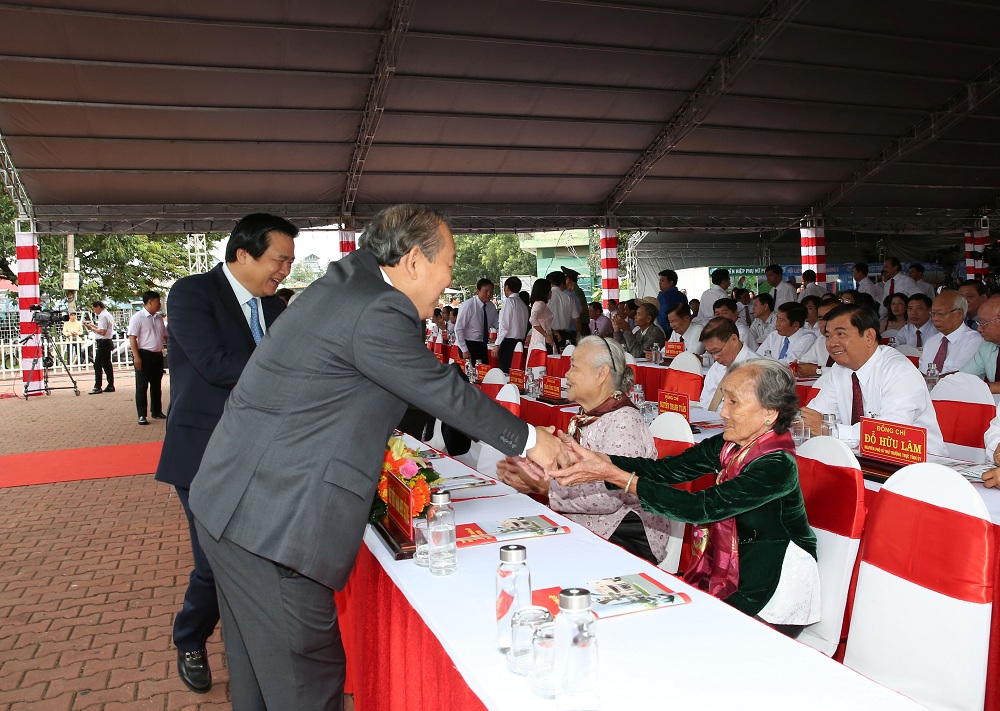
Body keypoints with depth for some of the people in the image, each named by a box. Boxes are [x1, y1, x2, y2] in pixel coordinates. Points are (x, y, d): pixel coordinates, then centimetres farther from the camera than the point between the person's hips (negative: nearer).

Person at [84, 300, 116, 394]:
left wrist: (92, 328, -9)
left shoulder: (103, 316, -15)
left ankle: (97, 387, -8)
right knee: (107, 364, 12)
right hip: (107, 342, 10)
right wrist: (93, 326, 14)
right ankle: (110, 386, 15)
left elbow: (103, 332, -20)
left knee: (97, 365, -8)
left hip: (103, 342, -10)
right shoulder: (107, 314, 16)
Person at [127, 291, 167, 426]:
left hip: (158, 355, 7)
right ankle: (142, 415, 3)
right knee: (142, 386, -1)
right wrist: (136, 356, -20)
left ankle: (156, 411, 24)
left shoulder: (159, 317, 13)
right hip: (144, 355, -7)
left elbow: (165, 336, 22)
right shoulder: (138, 317, -9)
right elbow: (132, 337, -14)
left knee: (156, 385, 15)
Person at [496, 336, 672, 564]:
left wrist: (544, 486, -21)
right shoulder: (585, 417, 12)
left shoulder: (624, 421, -16)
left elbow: (609, 497, -25)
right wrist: (528, 473, -5)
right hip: (581, 525, 8)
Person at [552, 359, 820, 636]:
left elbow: (700, 508, -28)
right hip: (729, 574, 6)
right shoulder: (727, 446, -2)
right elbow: (666, 468, -7)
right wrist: (596, 459, -22)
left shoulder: (778, 465, -25)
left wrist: (614, 476, -31)